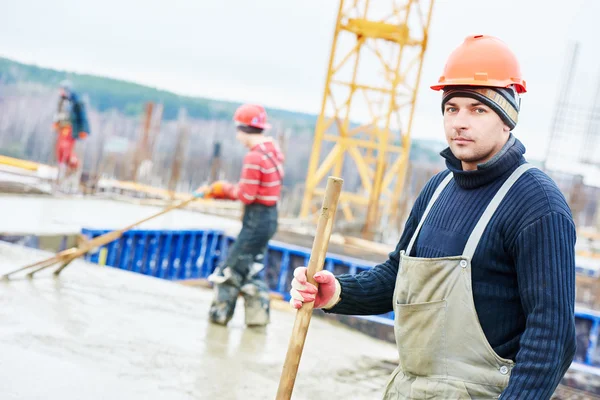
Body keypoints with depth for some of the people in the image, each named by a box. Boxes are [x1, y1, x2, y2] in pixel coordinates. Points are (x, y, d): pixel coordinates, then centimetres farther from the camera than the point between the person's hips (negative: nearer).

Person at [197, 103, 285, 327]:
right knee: (250, 268, 17)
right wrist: (219, 192, 13)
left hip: (256, 220, -9)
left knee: (232, 266, 2)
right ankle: (257, 313, 18)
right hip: (269, 216, 9)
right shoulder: (273, 151, 10)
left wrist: (227, 188, -1)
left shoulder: (254, 158, -19)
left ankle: (220, 313, 10)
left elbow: (246, 196, -20)